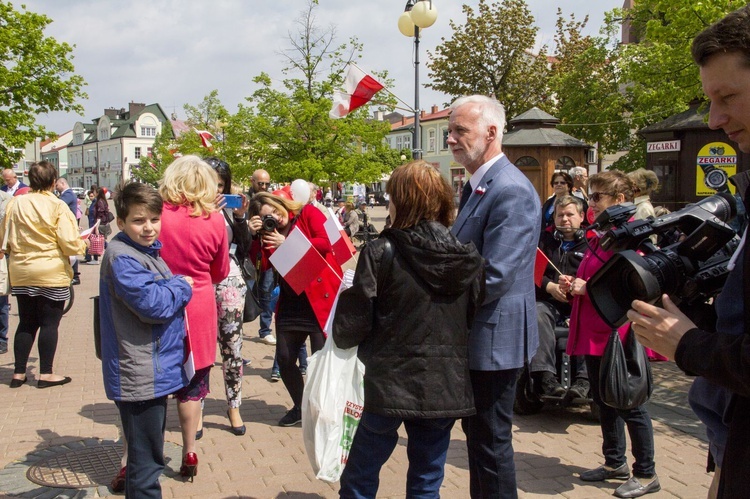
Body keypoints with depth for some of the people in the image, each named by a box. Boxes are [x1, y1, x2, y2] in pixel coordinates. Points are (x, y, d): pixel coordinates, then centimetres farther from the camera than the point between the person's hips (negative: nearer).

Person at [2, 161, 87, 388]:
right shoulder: (58, 206, -13)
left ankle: (18, 373, 18)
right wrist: (83, 244, 5)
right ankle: (46, 374, 10)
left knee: (26, 324, 14)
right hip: (52, 274, -5)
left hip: (21, 274, 5)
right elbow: (70, 244, -15)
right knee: (50, 323, 5)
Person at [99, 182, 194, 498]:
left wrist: (175, 287, 3)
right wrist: (182, 286, -9)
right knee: (146, 461, -1)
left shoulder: (148, 251, 13)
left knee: (148, 457, 22)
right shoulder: (121, 258, -18)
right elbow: (152, 304, -25)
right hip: (140, 375, -10)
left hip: (154, 372, 10)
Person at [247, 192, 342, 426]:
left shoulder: (308, 213, -3)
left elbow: (326, 242, -16)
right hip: (290, 303, 6)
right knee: (284, 358, 8)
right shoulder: (269, 231, 11)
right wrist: (256, 235, -10)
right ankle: (300, 407, 28)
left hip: (321, 298, -6)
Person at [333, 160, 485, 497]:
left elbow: (351, 328, -11)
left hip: (391, 384, -4)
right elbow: (473, 319, 7)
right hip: (446, 387, 4)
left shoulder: (380, 253, -13)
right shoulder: (470, 260, -2)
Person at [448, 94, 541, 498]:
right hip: (473, 335, 10)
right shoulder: (476, 184, 11)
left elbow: (493, 279, -26)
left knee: (491, 441, 3)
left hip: (493, 337, -10)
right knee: (475, 432, 21)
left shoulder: (511, 191, -21)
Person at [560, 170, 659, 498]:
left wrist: (589, 289, -20)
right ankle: (615, 463, 32)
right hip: (595, 332, 10)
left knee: (629, 404, 2)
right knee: (603, 400, 17)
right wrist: (575, 283, 6)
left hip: (618, 333, -10)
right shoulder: (601, 234, 13)